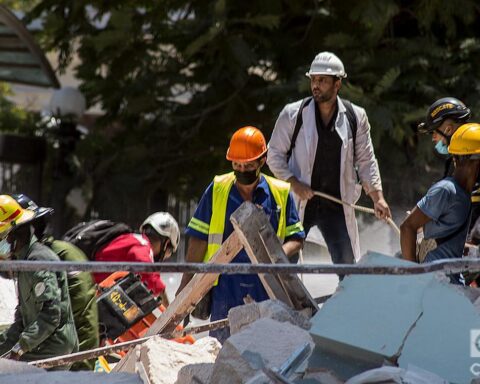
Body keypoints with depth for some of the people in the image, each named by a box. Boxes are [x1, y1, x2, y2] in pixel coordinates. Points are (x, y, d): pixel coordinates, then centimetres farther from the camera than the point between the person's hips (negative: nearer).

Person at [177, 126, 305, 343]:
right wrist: (186, 285, 3)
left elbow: (296, 238, 10)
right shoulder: (218, 190, 5)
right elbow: (198, 239, 7)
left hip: (266, 292, 1)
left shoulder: (280, 194, 6)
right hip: (226, 290, 0)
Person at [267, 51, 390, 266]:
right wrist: (293, 183, -13)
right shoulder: (293, 114, -3)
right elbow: (275, 155, 2)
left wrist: (377, 197, -2)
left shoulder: (355, 117, 3)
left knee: (349, 269, 1)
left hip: (337, 204, 2)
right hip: (298, 202, -2)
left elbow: (366, 160, 8)